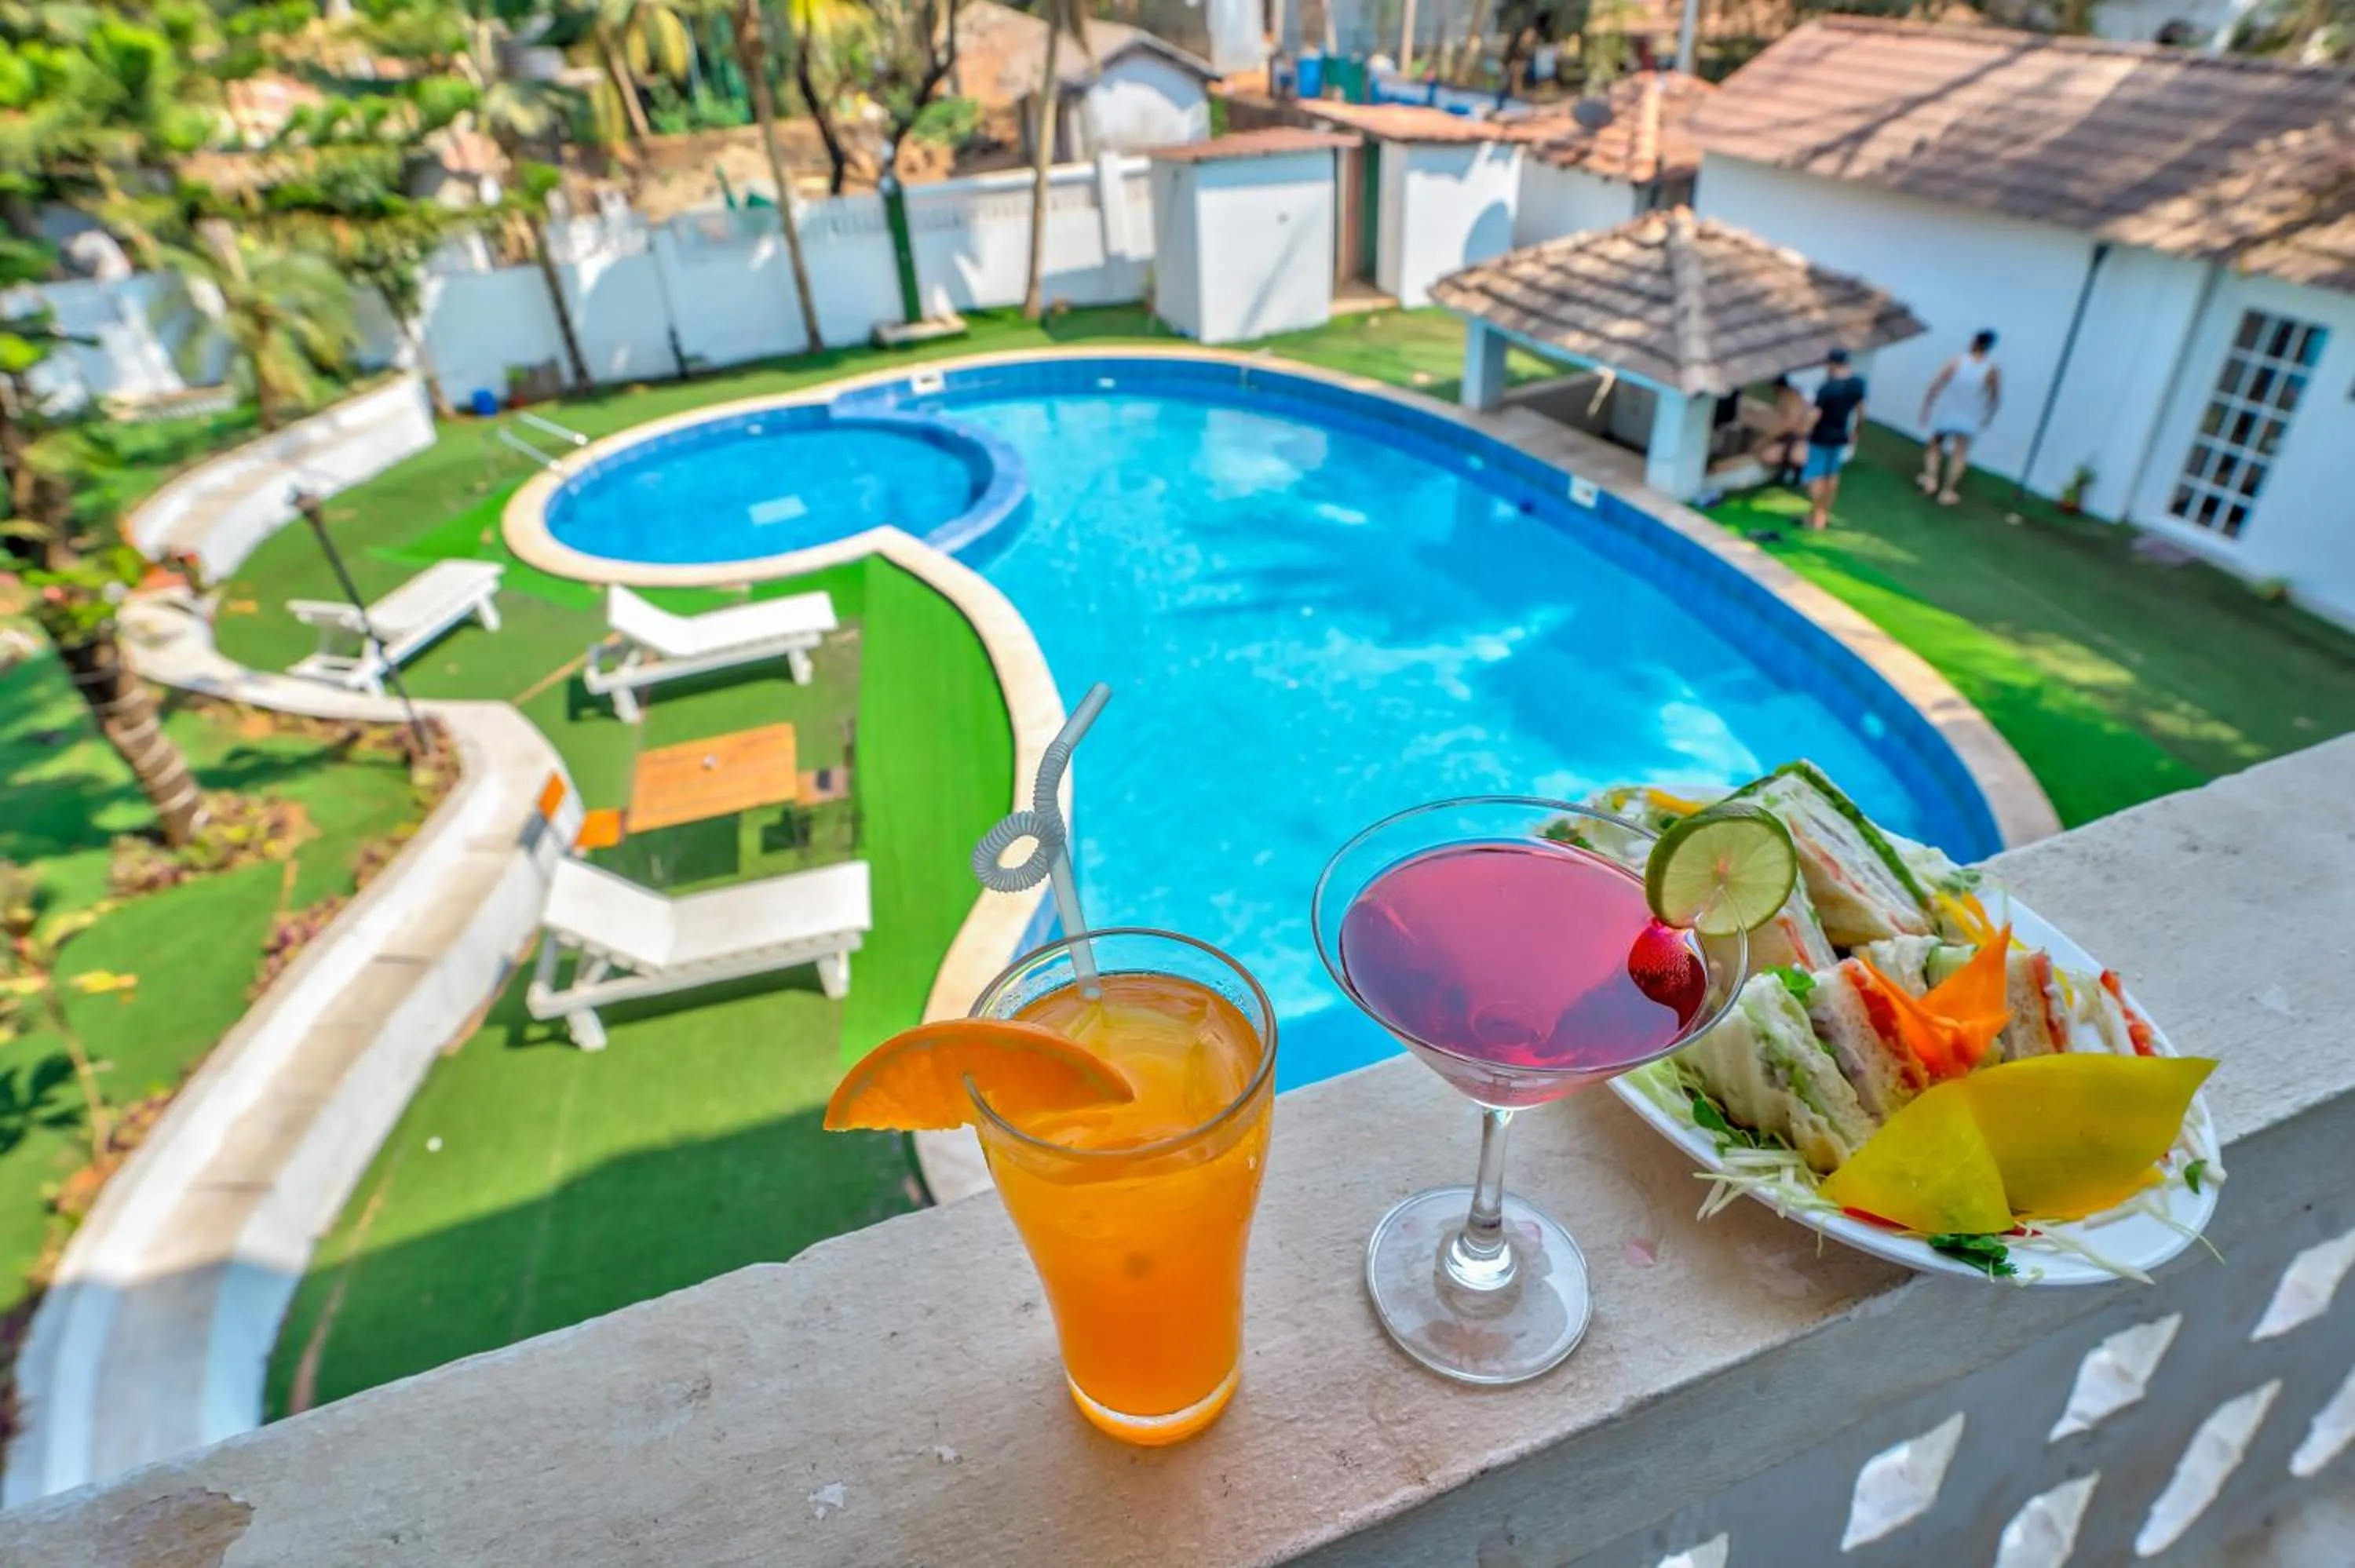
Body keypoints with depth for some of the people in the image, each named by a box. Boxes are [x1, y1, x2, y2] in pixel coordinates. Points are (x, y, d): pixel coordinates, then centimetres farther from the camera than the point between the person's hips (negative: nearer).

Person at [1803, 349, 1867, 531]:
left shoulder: (1827, 387, -25)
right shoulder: (1858, 382, -3)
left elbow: (1816, 415, -24)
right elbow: (1860, 411, 7)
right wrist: (1855, 433, 19)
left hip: (1822, 437, -7)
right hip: (1840, 436, 7)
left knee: (1816, 476, 4)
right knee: (1832, 474, 18)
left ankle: (1818, 517, 6)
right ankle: (1825, 514, 27)